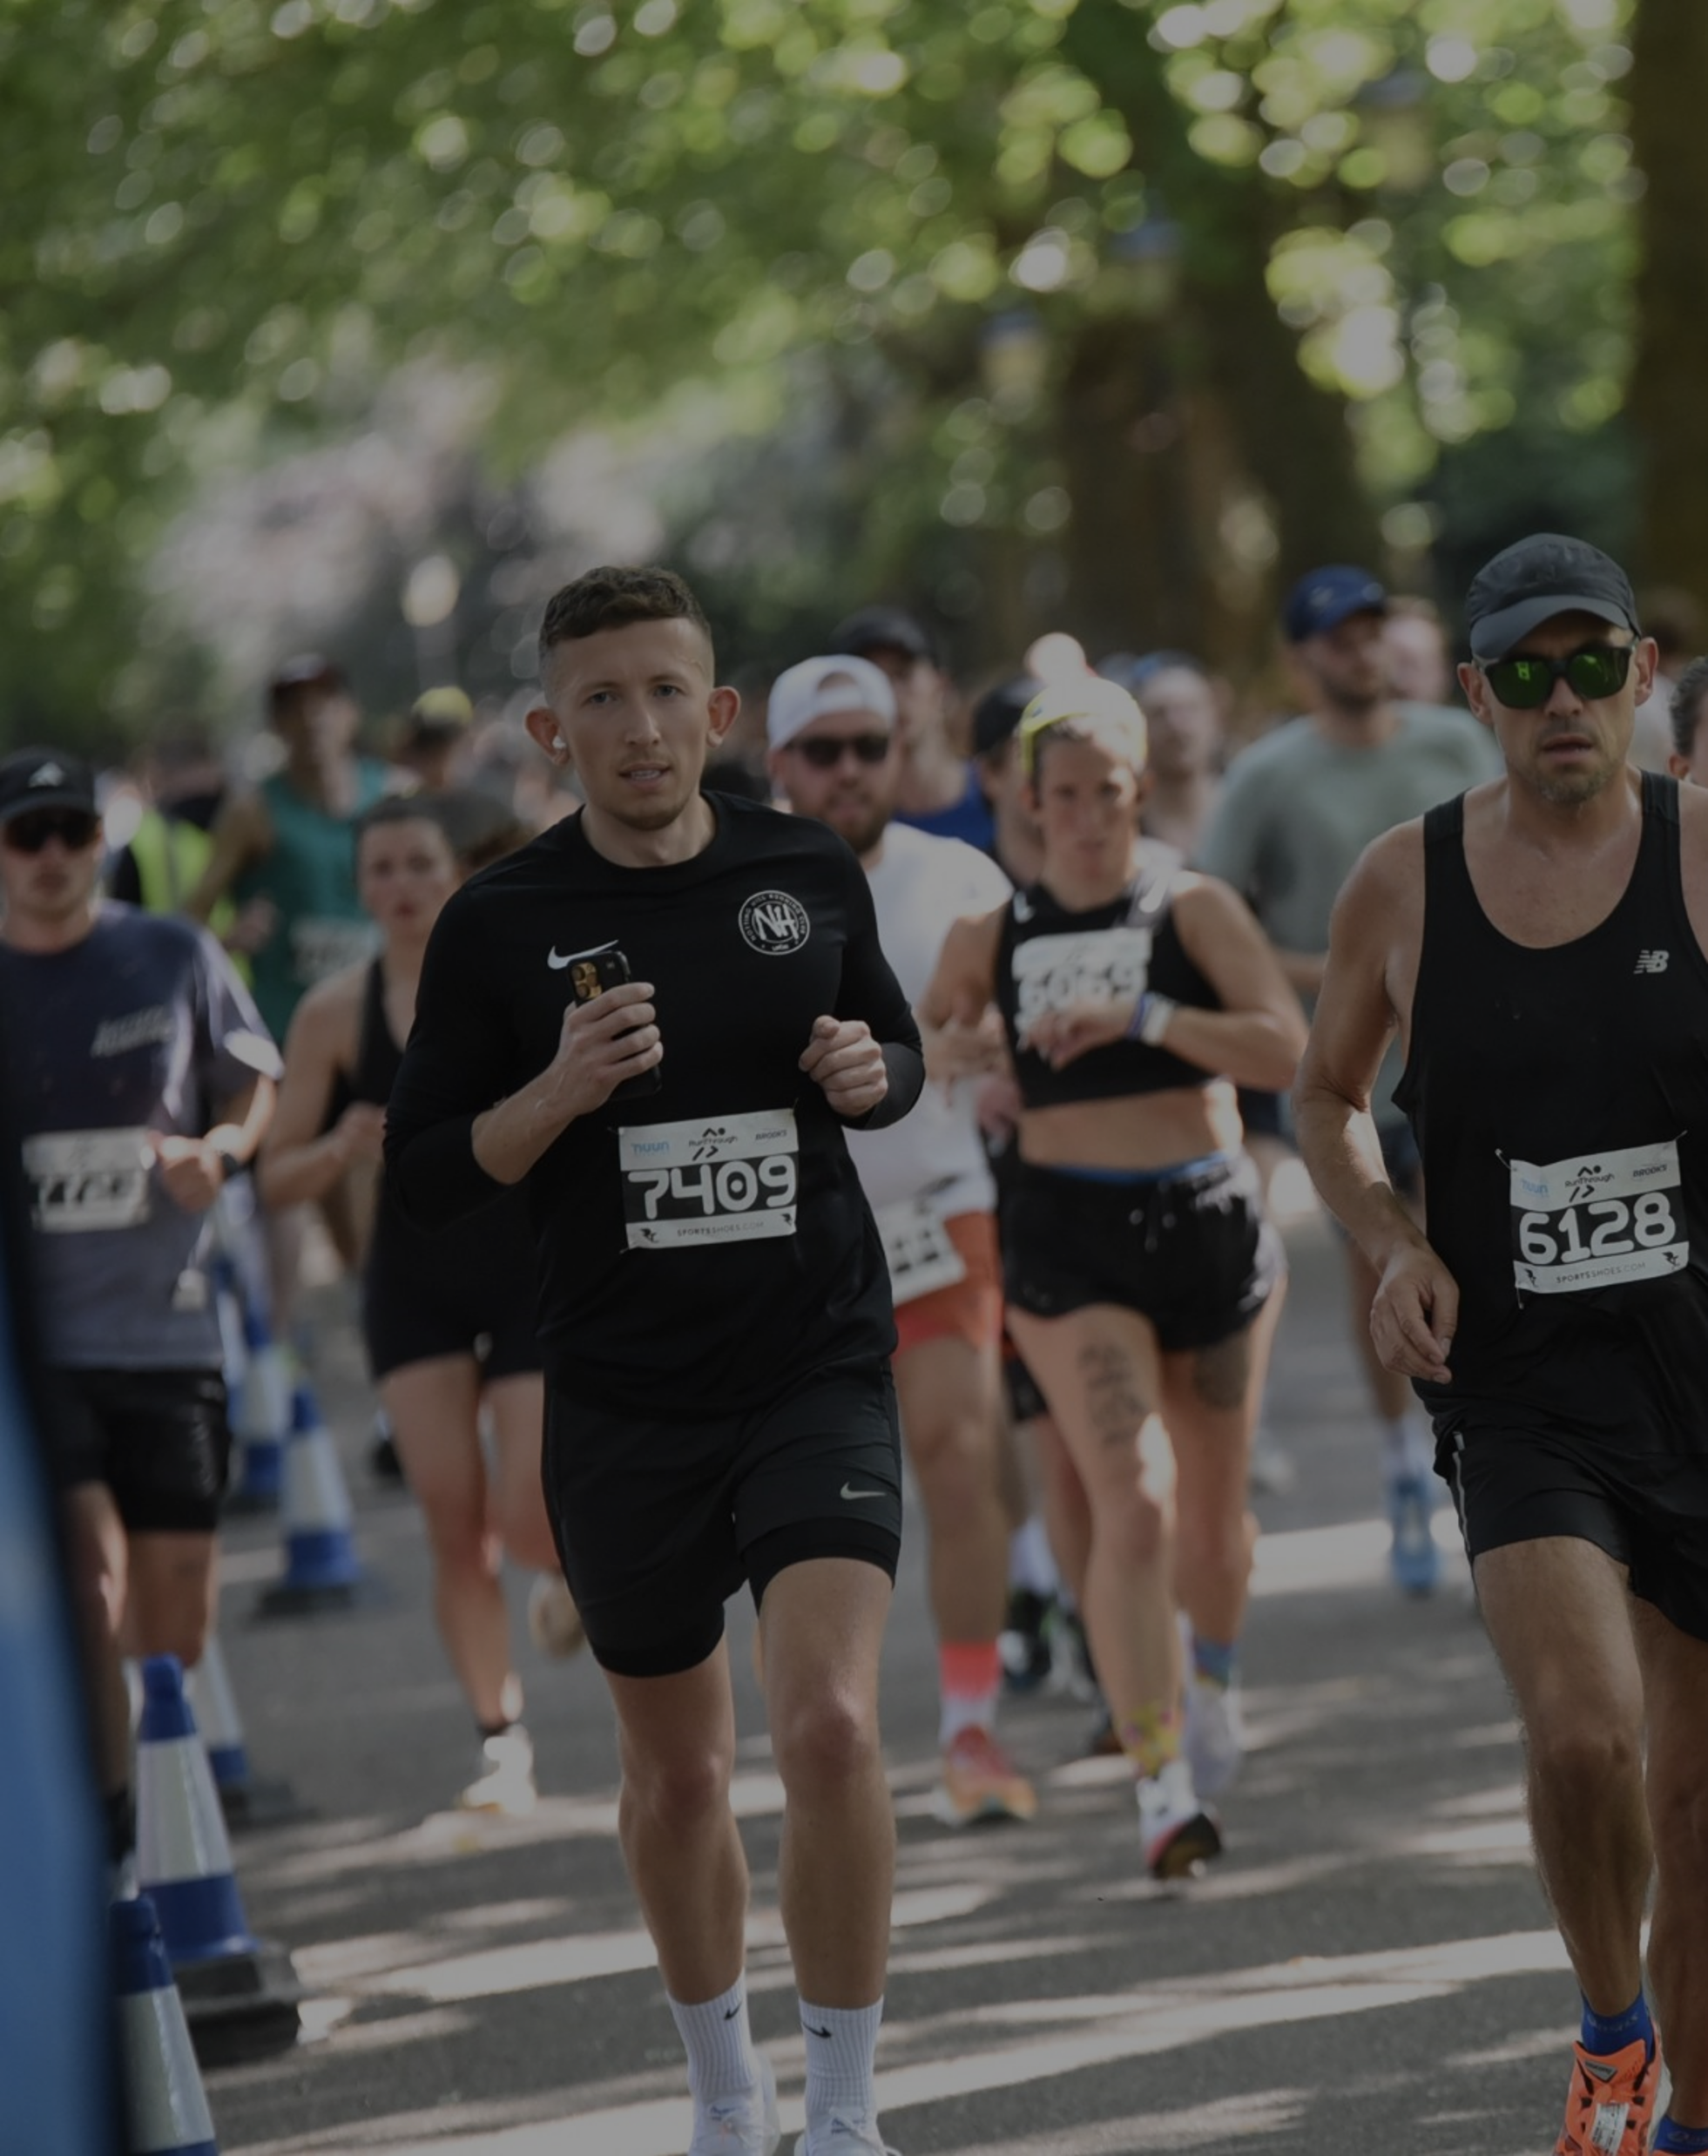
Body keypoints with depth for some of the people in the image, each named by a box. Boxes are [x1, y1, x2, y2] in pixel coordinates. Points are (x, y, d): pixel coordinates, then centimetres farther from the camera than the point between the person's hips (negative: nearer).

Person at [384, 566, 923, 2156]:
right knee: (676, 1771, 14)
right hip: (621, 1401, 1)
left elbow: (900, 1053, 18)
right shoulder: (499, 924, -4)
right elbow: (421, 1175, -1)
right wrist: (560, 1093, -18)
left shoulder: (811, 874, 1)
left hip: (818, 1370, -1)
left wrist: (869, 1074, -6)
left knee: (828, 1726, -20)